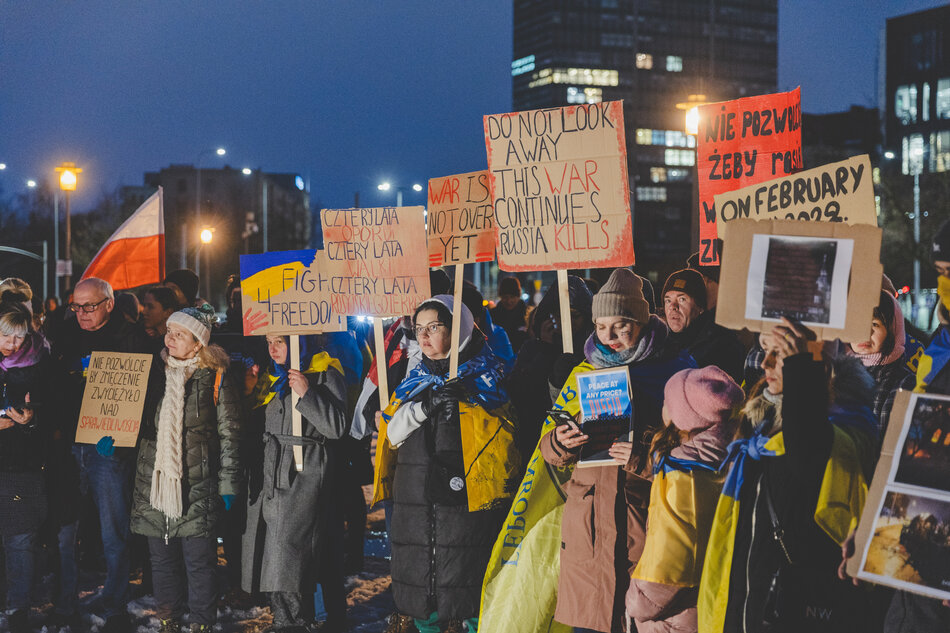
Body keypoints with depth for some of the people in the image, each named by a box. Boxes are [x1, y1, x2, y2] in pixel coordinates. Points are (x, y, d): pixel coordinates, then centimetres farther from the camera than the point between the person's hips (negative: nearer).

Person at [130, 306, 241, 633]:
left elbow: (228, 435, -1)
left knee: (199, 562, -1)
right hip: (154, 483, 4)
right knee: (161, 559, 10)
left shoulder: (215, 378, -3)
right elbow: (137, 422, 17)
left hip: (196, 486, -4)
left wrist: (227, 485, -4)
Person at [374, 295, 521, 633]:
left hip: (464, 500, -5)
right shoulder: (414, 380, 16)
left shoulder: (484, 377, 2)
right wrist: (427, 406, -9)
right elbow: (393, 433, 6)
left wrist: (465, 402, -15)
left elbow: (504, 432, -6)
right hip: (416, 500, 5)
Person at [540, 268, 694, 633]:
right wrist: (561, 443, -7)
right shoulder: (584, 373, 13)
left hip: (645, 518, -3)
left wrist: (646, 459, -21)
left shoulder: (675, 371, 0)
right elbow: (548, 449, 15)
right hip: (587, 521, 3)